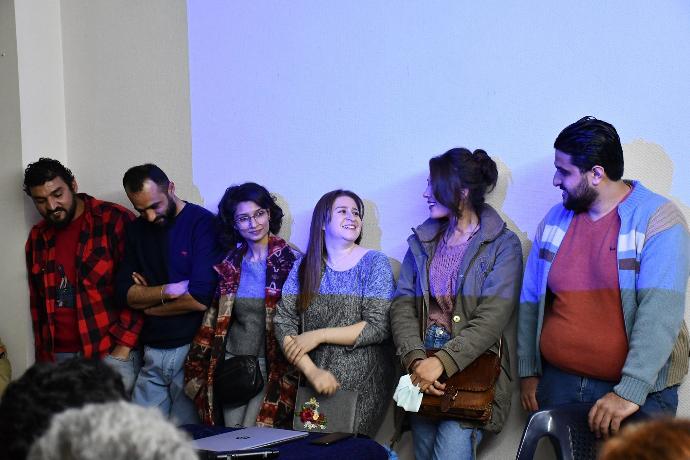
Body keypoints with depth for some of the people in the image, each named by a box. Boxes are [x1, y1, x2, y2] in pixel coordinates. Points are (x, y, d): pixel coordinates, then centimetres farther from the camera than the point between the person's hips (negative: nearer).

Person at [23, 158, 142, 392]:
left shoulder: (114, 220, -5)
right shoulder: (37, 238, 14)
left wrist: (123, 346, -13)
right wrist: (43, 355, 16)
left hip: (112, 352, -5)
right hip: (58, 356, 5)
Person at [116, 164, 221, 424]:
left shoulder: (203, 223, -9)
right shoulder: (137, 230, 12)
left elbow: (200, 300, -18)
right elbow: (126, 293, 3)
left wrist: (148, 302, -3)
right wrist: (169, 291, -14)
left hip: (191, 351, -5)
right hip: (152, 353, 5)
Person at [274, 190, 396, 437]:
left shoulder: (375, 263, 0)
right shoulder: (304, 266, 7)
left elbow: (379, 326, -9)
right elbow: (284, 323, -1)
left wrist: (319, 335, -12)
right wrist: (312, 371, -16)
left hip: (362, 383, -2)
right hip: (313, 382, 3)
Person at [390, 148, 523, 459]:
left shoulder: (502, 246, -3)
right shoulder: (422, 242, 11)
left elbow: (492, 319, -13)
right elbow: (402, 305, 2)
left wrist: (442, 362, -23)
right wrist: (416, 360, -15)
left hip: (472, 371, -4)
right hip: (422, 373, 4)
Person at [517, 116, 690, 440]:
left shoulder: (658, 220, -11)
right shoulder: (555, 219, 5)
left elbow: (660, 313, -21)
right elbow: (530, 301, 9)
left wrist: (630, 391, -28)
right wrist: (527, 371, 8)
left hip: (638, 390, -4)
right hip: (557, 383, 4)